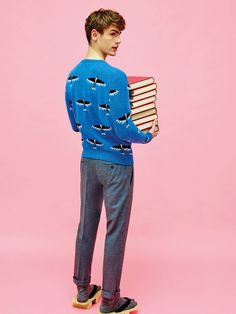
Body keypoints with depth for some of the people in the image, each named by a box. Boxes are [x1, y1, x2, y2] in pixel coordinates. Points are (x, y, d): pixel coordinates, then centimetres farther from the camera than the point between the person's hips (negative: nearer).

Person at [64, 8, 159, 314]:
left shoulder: (72, 76, 5)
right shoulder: (114, 76, -20)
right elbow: (123, 129, -21)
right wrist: (148, 135, -3)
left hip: (88, 160, 7)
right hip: (116, 163, -7)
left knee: (87, 224, 16)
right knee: (115, 230, 5)